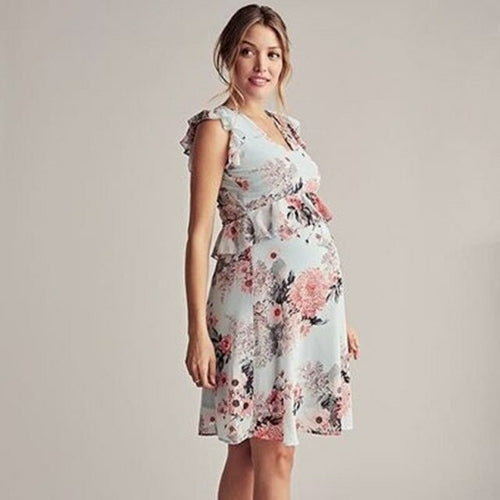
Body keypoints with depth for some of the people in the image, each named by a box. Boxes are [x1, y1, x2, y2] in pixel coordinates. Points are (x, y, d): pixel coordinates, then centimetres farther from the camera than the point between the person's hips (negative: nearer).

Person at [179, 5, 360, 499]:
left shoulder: (287, 127, 18)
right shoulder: (217, 127, -3)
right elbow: (199, 234, -9)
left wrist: (338, 314, 18)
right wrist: (198, 332, -15)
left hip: (310, 298, 6)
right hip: (259, 299, -6)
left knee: (248, 450, 10)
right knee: (273, 453, -4)